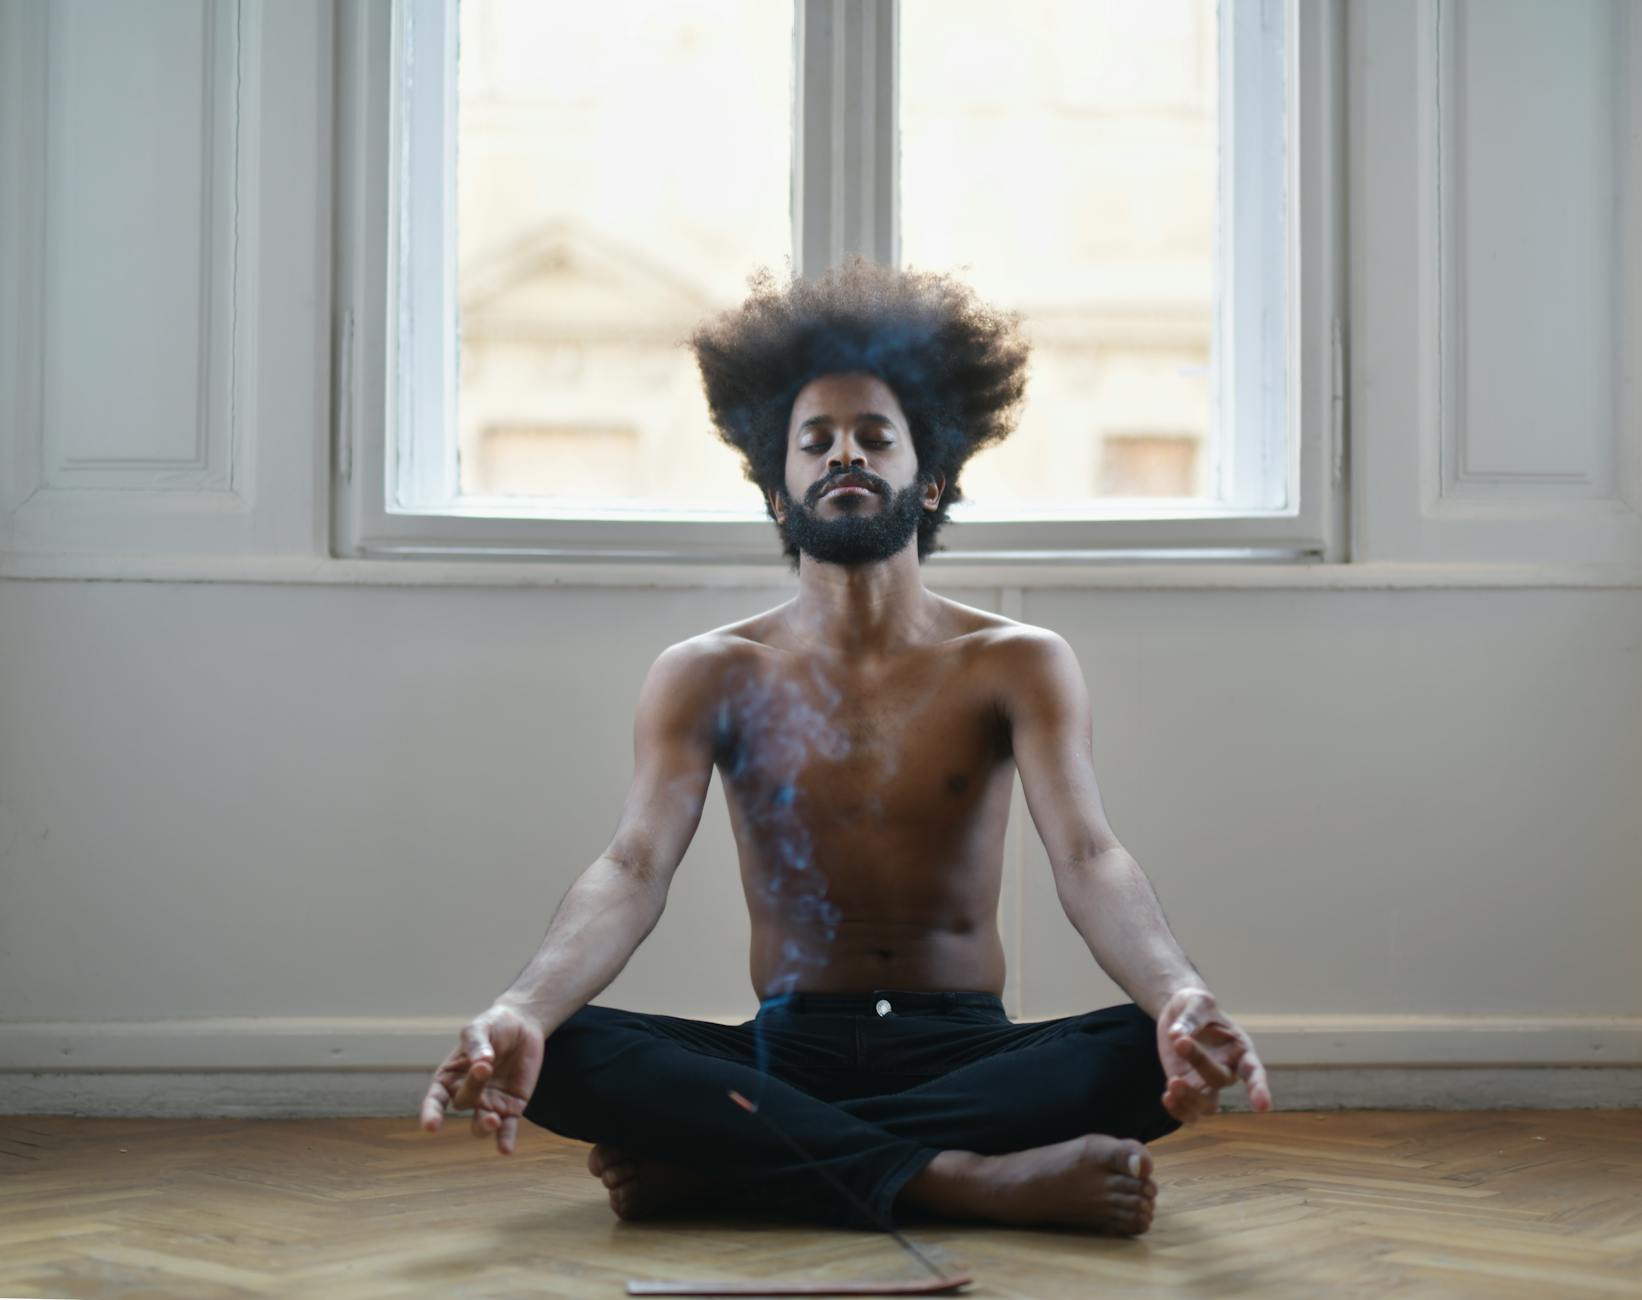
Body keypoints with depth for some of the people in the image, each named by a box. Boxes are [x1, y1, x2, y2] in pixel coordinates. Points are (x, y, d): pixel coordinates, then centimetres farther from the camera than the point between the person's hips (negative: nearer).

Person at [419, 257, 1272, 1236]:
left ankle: (722, 1163, -31)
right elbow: (635, 868, -10)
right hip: (787, 1053, 0)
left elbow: (1089, 857, -12)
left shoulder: (1019, 665, 3)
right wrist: (522, 1009, -33)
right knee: (560, 1057, -28)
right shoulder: (711, 675, 5)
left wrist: (1181, 997, -36)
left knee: (1158, 1055, -31)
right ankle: (974, 1180, -33)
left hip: (965, 1052, 0)